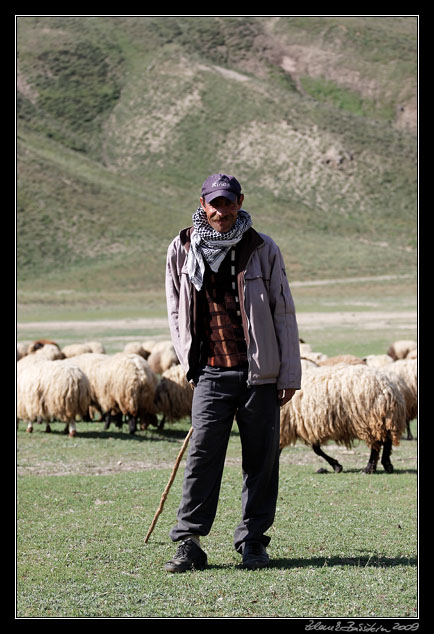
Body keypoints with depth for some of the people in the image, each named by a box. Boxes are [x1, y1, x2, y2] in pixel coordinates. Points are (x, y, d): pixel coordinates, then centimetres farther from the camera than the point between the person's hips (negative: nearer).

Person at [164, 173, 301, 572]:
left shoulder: (263, 250, 2)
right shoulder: (182, 251, 5)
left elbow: (283, 312, 4)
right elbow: (176, 311, 17)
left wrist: (290, 374, 0)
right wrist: (191, 364, 10)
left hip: (260, 374, 0)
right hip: (211, 374, 0)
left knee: (261, 458, 3)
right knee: (202, 454, -7)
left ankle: (253, 541, 13)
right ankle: (189, 542, -3)